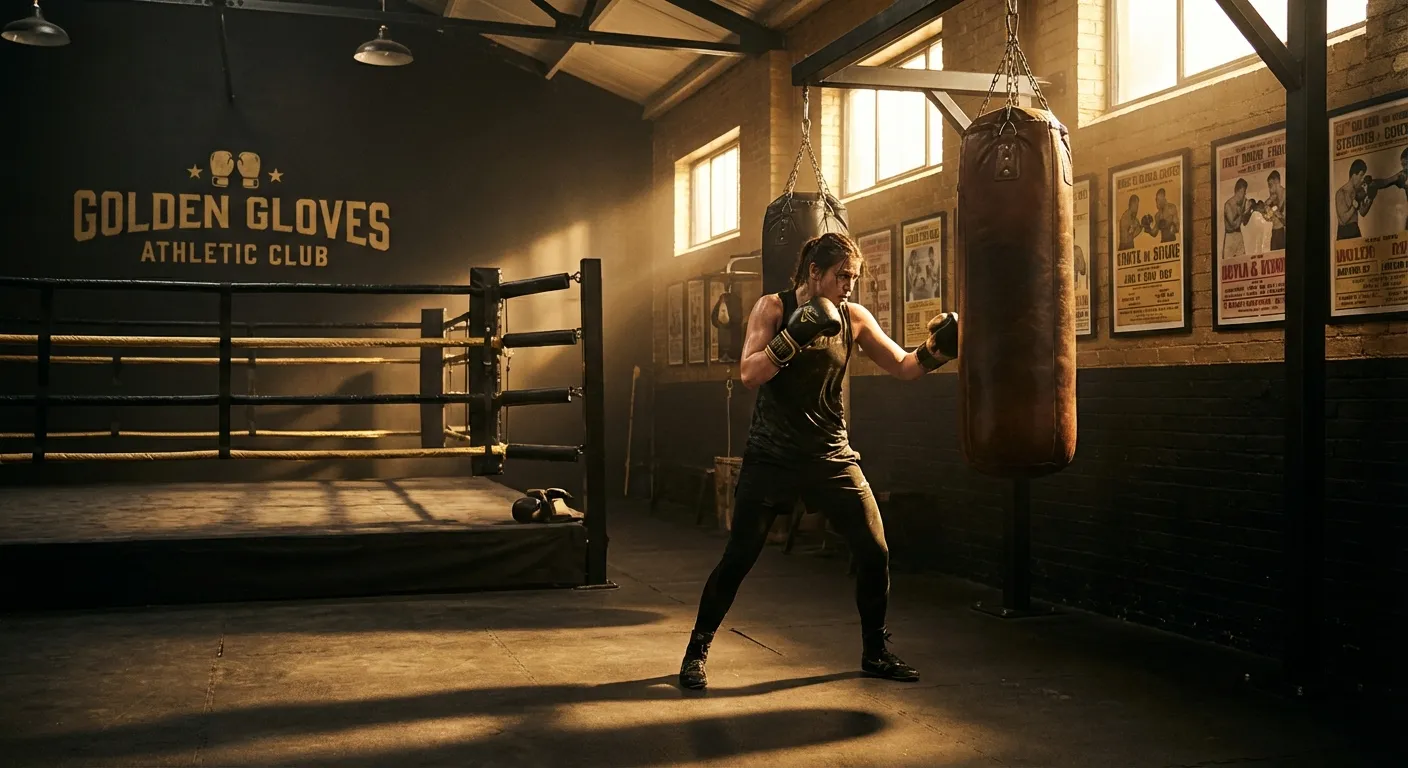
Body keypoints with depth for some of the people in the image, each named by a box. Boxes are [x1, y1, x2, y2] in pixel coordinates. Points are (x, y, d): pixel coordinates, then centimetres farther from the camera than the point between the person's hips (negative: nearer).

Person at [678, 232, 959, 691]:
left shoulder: (854, 318, 2)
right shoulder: (773, 308, -7)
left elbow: (904, 368, 3)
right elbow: (749, 375, -17)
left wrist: (938, 348, -16)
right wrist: (794, 336, -28)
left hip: (833, 457, 4)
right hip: (772, 457, -3)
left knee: (875, 552, 0)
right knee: (738, 557, -2)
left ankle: (875, 653, 20)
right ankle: (697, 651, 16)